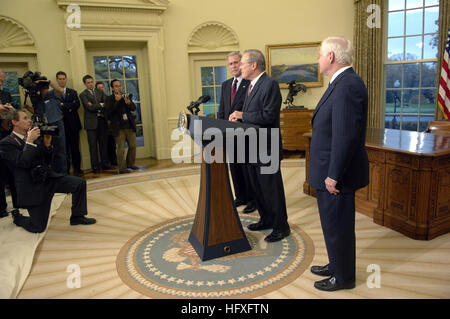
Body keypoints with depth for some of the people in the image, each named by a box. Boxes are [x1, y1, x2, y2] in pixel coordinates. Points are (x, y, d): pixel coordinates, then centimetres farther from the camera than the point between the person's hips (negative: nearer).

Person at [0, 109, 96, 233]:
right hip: (33, 187, -6)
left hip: (48, 176, 6)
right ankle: (17, 217, 32)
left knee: (80, 183, -12)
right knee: (38, 227, -2)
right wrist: (30, 141, -19)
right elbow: (23, 162, -21)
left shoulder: (33, 136, 12)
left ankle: (77, 217, 4)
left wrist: (47, 145, -3)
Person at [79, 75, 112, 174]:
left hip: (102, 120, 4)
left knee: (104, 143, 8)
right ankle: (95, 166, 6)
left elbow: (106, 103, 0)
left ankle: (105, 163, 17)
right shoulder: (83, 94, 1)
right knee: (93, 145, 0)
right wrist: (100, 105, -3)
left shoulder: (100, 92, 14)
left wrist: (95, 106, -10)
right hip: (91, 122, -4)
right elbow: (90, 107, -11)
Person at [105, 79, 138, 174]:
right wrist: (116, 101, -22)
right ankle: (122, 168, 4)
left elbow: (134, 108, 4)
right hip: (119, 128, -4)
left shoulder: (126, 96, 12)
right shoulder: (110, 99, -1)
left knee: (133, 146, 9)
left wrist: (129, 103, -17)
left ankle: (130, 164, 26)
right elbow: (109, 111, -14)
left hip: (130, 126, 5)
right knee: (121, 148, -4)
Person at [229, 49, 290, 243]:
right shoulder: (252, 85, 15)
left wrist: (242, 115, -16)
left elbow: (268, 116, -23)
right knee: (257, 186, 18)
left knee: (271, 187, 0)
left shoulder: (270, 85, -15)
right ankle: (266, 220, 35)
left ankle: (281, 227, 16)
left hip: (266, 148, -10)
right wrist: (239, 117, 2)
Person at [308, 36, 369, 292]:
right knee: (333, 223, 22)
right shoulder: (342, 83, 11)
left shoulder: (348, 86, -22)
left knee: (338, 226, 6)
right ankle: (337, 265, 41)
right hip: (330, 170, 10)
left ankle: (344, 277, 25)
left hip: (336, 174, -10)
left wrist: (333, 175, -21)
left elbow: (346, 136, -26)